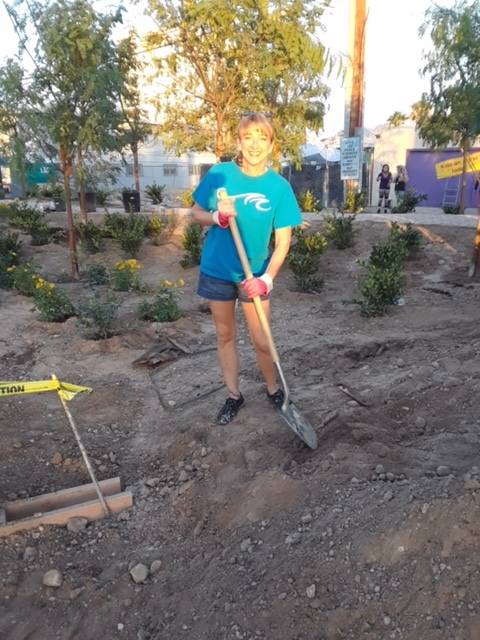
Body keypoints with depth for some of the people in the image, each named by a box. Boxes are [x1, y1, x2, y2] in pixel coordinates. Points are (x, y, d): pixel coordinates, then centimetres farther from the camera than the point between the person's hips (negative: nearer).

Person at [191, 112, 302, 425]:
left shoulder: (279, 187, -9)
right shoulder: (219, 174, -7)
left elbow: (283, 241, -8)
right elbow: (196, 213, 3)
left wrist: (267, 278, -21)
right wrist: (217, 217, -20)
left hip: (254, 274, -1)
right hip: (217, 269, 2)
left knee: (262, 341, 2)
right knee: (225, 336, 13)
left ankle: (274, 390, 30)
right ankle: (234, 395, 30)